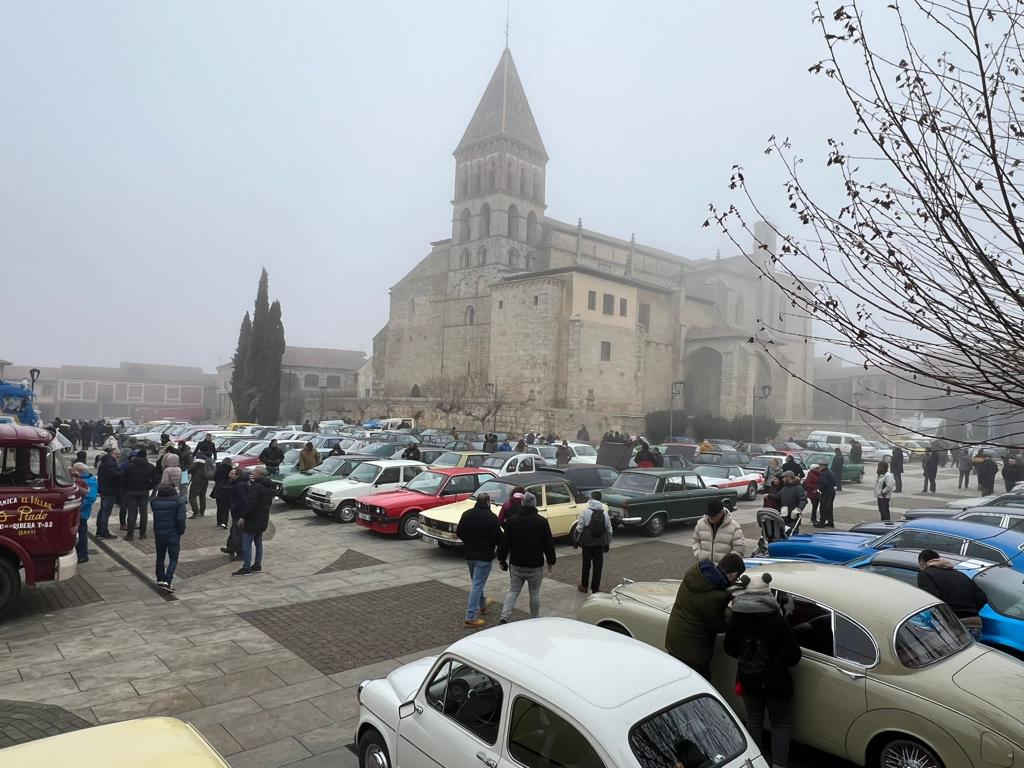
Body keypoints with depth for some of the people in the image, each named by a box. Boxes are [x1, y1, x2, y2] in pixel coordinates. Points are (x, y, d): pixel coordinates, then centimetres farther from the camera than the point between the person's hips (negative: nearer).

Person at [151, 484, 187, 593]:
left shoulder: (154, 502, 1)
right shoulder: (178, 501, -11)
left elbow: (155, 517, 6)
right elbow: (180, 519, -17)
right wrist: (181, 531, -3)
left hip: (158, 534, 4)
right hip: (173, 534, -4)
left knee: (160, 557, 20)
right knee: (173, 558, 3)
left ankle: (160, 580, 31)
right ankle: (167, 582, -10)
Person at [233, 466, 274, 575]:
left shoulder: (256, 486, -19)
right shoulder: (270, 487, 11)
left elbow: (250, 504, -24)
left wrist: (243, 517, -19)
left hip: (253, 520, -9)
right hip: (263, 520, 9)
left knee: (247, 543, -3)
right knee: (258, 542, 16)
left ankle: (246, 567, -3)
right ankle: (257, 565, 21)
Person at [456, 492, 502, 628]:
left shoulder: (466, 514, -1)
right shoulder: (491, 517, -18)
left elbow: (458, 532, 6)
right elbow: (498, 538, -18)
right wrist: (491, 542, 5)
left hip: (469, 554, 6)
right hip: (484, 556, -6)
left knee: (476, 582, 25)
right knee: (478, 585, -2)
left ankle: (482, 605, 45)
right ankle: (470, 618, -3)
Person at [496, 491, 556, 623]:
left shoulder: (512, 521, -4)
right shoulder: (542, 522, -8)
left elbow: (504, 543, -1)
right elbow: (549, 544, -5)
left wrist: (501, 559, 9)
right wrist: (551, 561, 6)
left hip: (516, 564, 2)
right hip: (536, 565, -2)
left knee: (513, 591, 11)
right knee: (535, 593, 13)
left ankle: (505, 617, -1)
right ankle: (534, 618, 21)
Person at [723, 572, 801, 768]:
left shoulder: (736, 619, -12)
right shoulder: (778, 622, -23)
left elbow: (728, 648, 1)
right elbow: (794, 656, -17)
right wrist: (778, 661, 3)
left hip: (748, 681, 3)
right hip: (776, 683, -3)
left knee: (754, 722, 20)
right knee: (781, 725, 15)